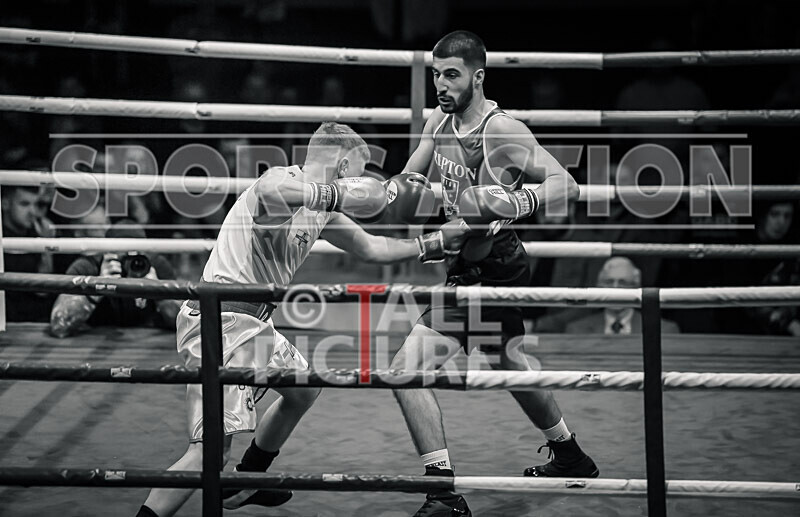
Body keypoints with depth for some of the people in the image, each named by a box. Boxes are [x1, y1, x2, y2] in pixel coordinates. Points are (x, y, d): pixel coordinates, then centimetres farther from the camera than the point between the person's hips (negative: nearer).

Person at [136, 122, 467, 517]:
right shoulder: (282, 179, -13)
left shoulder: (319, 206, 15)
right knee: (213, 448, -18)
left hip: (252, 321, 11)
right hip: (221, 320, -11)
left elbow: (371, 249, 25)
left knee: (302, 389, 29)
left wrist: (434, 243, 26)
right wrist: (336, 194, -31)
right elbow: (270, 192, -40)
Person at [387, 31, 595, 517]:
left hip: (491, 270, -10)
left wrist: (517, 203, -40)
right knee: (510, 364, 29)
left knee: (408, 368, -16)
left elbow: (567, 185, -24)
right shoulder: (441, 120, 5)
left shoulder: (502, 132, -19)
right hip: (467, 263, 10)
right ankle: (571, 458, 49)